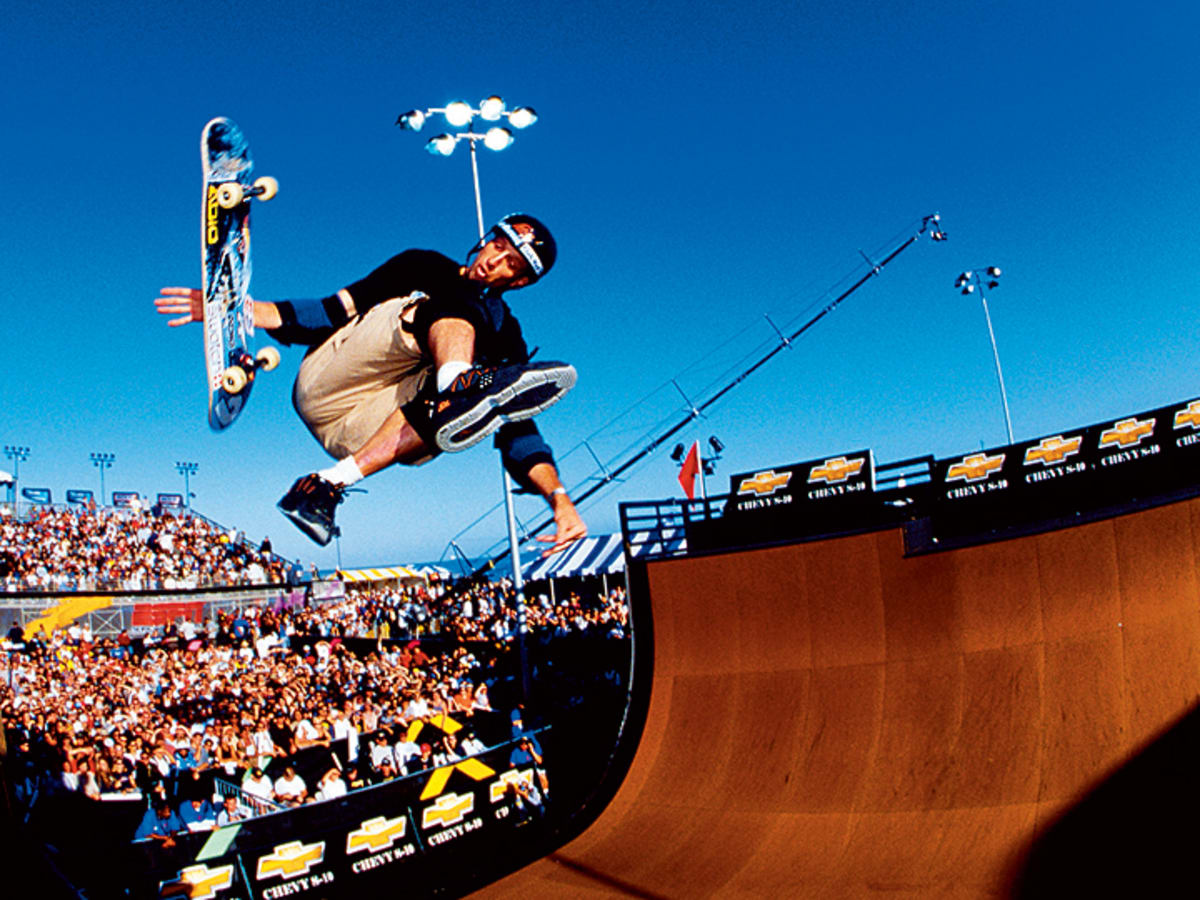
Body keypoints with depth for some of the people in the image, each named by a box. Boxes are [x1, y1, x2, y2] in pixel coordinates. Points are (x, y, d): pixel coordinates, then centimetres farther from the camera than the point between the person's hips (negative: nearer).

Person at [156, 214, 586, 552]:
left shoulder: (503, 335, 17)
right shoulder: (424, 268, 18)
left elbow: (518, 433, 5)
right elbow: (335, 311, 15)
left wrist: (559, 498, -13)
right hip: (324, 381, -1)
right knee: (452, 306, -18)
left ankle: (329, 484, -33)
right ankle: (457, 388, -55)